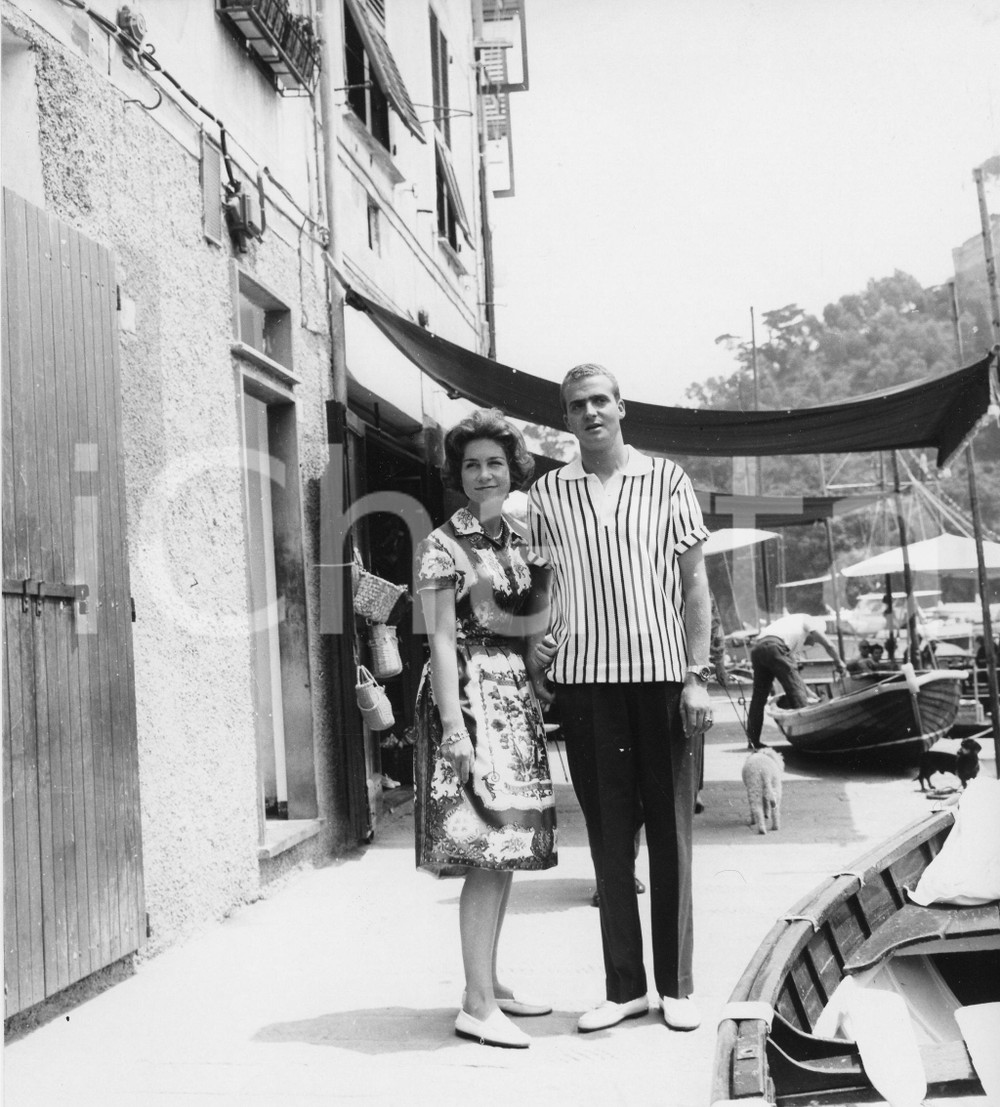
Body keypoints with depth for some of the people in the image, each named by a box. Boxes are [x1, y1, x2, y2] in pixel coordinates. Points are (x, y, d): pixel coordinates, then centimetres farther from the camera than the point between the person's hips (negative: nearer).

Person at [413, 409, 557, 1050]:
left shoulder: (520, 541, 16)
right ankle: (478, 1005, -5)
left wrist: (502, 619, 1)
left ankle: (489, 985, 19)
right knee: (486, 851, -10)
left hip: (518, 701, 7)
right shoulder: (444, 546, -5)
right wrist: (453, 725, -18)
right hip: (470, 696, -7)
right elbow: (442, 641, -11)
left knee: (506, 849, 9)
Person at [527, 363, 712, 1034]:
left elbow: (694, 583, 3)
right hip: (585, 678, 1)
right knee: (609, 838, 6)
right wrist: (536, 661, -4)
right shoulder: (547, 494, 8)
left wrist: (698, 676, -3)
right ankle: (624, 987, 15)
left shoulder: (667, 480, 5)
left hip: (661, 673, -1)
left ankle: (677, 986, 15)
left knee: (670, 834, 5)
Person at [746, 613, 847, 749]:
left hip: (756, 649, 8)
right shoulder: (809, 621, 22)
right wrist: (839, 663, 31)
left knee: (759, 696, 10)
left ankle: (753, 739, 10)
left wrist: (807, 691, 38)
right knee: (796, 688, -2)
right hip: (773, 646, -8)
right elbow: (828, 645, 14)